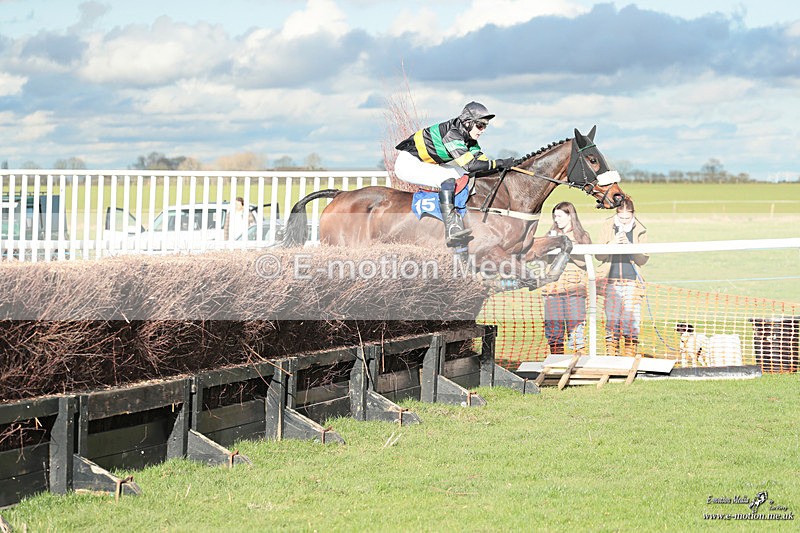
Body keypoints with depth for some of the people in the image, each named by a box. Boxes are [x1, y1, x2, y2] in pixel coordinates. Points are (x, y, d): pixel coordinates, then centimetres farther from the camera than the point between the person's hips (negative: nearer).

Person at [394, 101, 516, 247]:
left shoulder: (468, 137, 2)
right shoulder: (451, 133, -26)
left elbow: (480, 158, -1)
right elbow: (469, 164, -33)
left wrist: (502, 165, -17)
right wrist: (498, 163, -32)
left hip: (425, 164, 10)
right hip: (408, 163, -10)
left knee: (462, 174, 5)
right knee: (448, 178, -26)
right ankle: (452, 231, -33)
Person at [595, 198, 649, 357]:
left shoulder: (640, 230, 6)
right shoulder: (607, 226, 6)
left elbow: (643, 260, 1)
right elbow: (599, 256, 3)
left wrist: (629, 246, -14)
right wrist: (612, 244, -15)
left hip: (632, 281, 0)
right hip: (611, 281, 0)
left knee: (632, 321, -6)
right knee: (612, 321, -2)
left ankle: (630, 355, -1)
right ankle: (611, 355, 3)